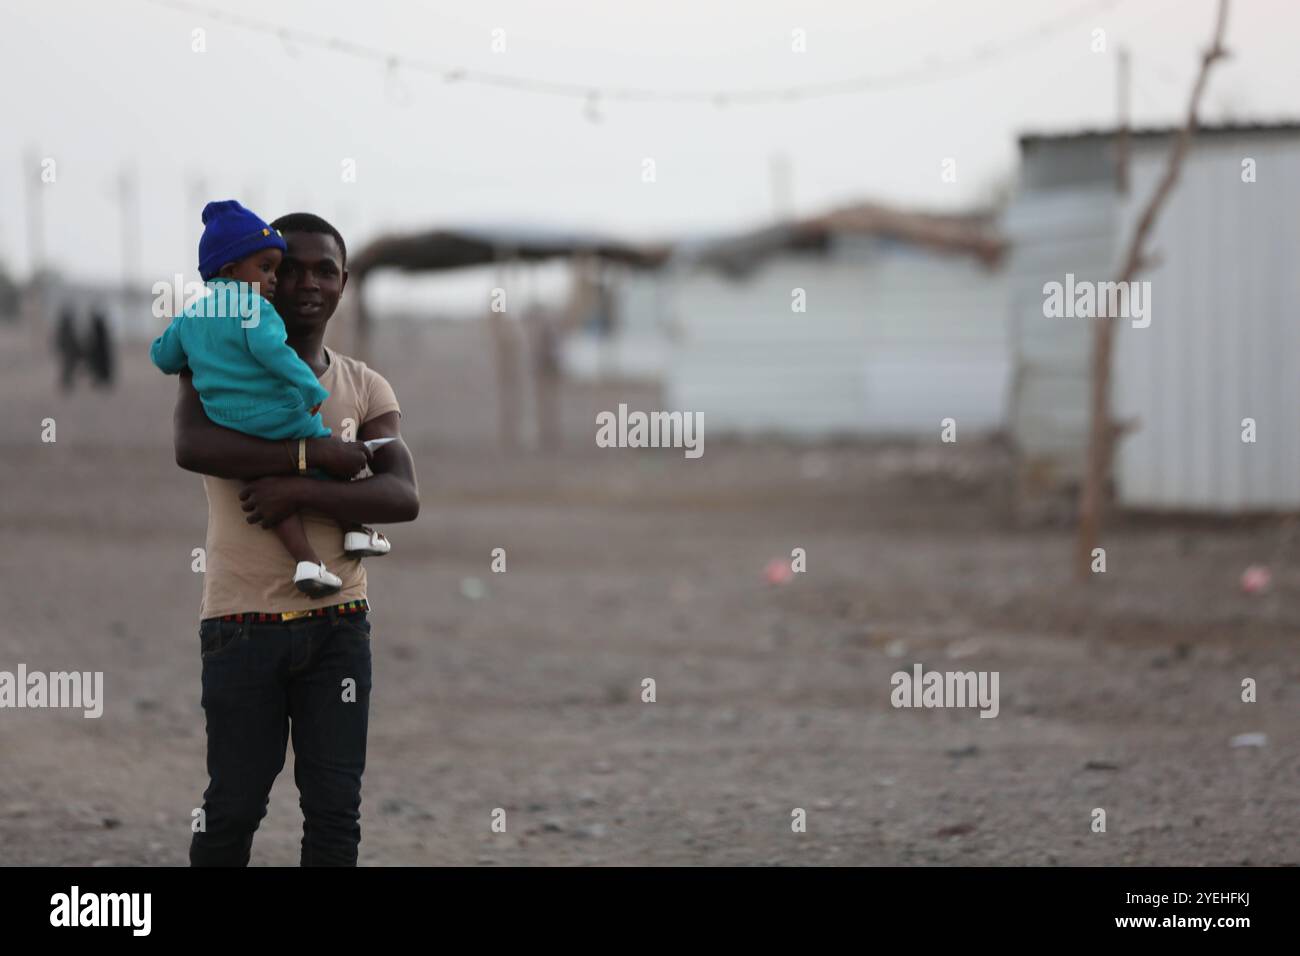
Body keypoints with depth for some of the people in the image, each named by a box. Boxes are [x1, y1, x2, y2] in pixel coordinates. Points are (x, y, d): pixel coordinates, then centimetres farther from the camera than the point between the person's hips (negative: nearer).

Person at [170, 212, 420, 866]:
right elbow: (191, 446, -20)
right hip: (242, 622, -3)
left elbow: (402, 498, -5)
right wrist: (314, 454, -18)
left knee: (335, 811, 1)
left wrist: (300, 492, -19)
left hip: (337, 623, 3)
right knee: (234, 805, 2)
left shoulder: (366, 389, 9)